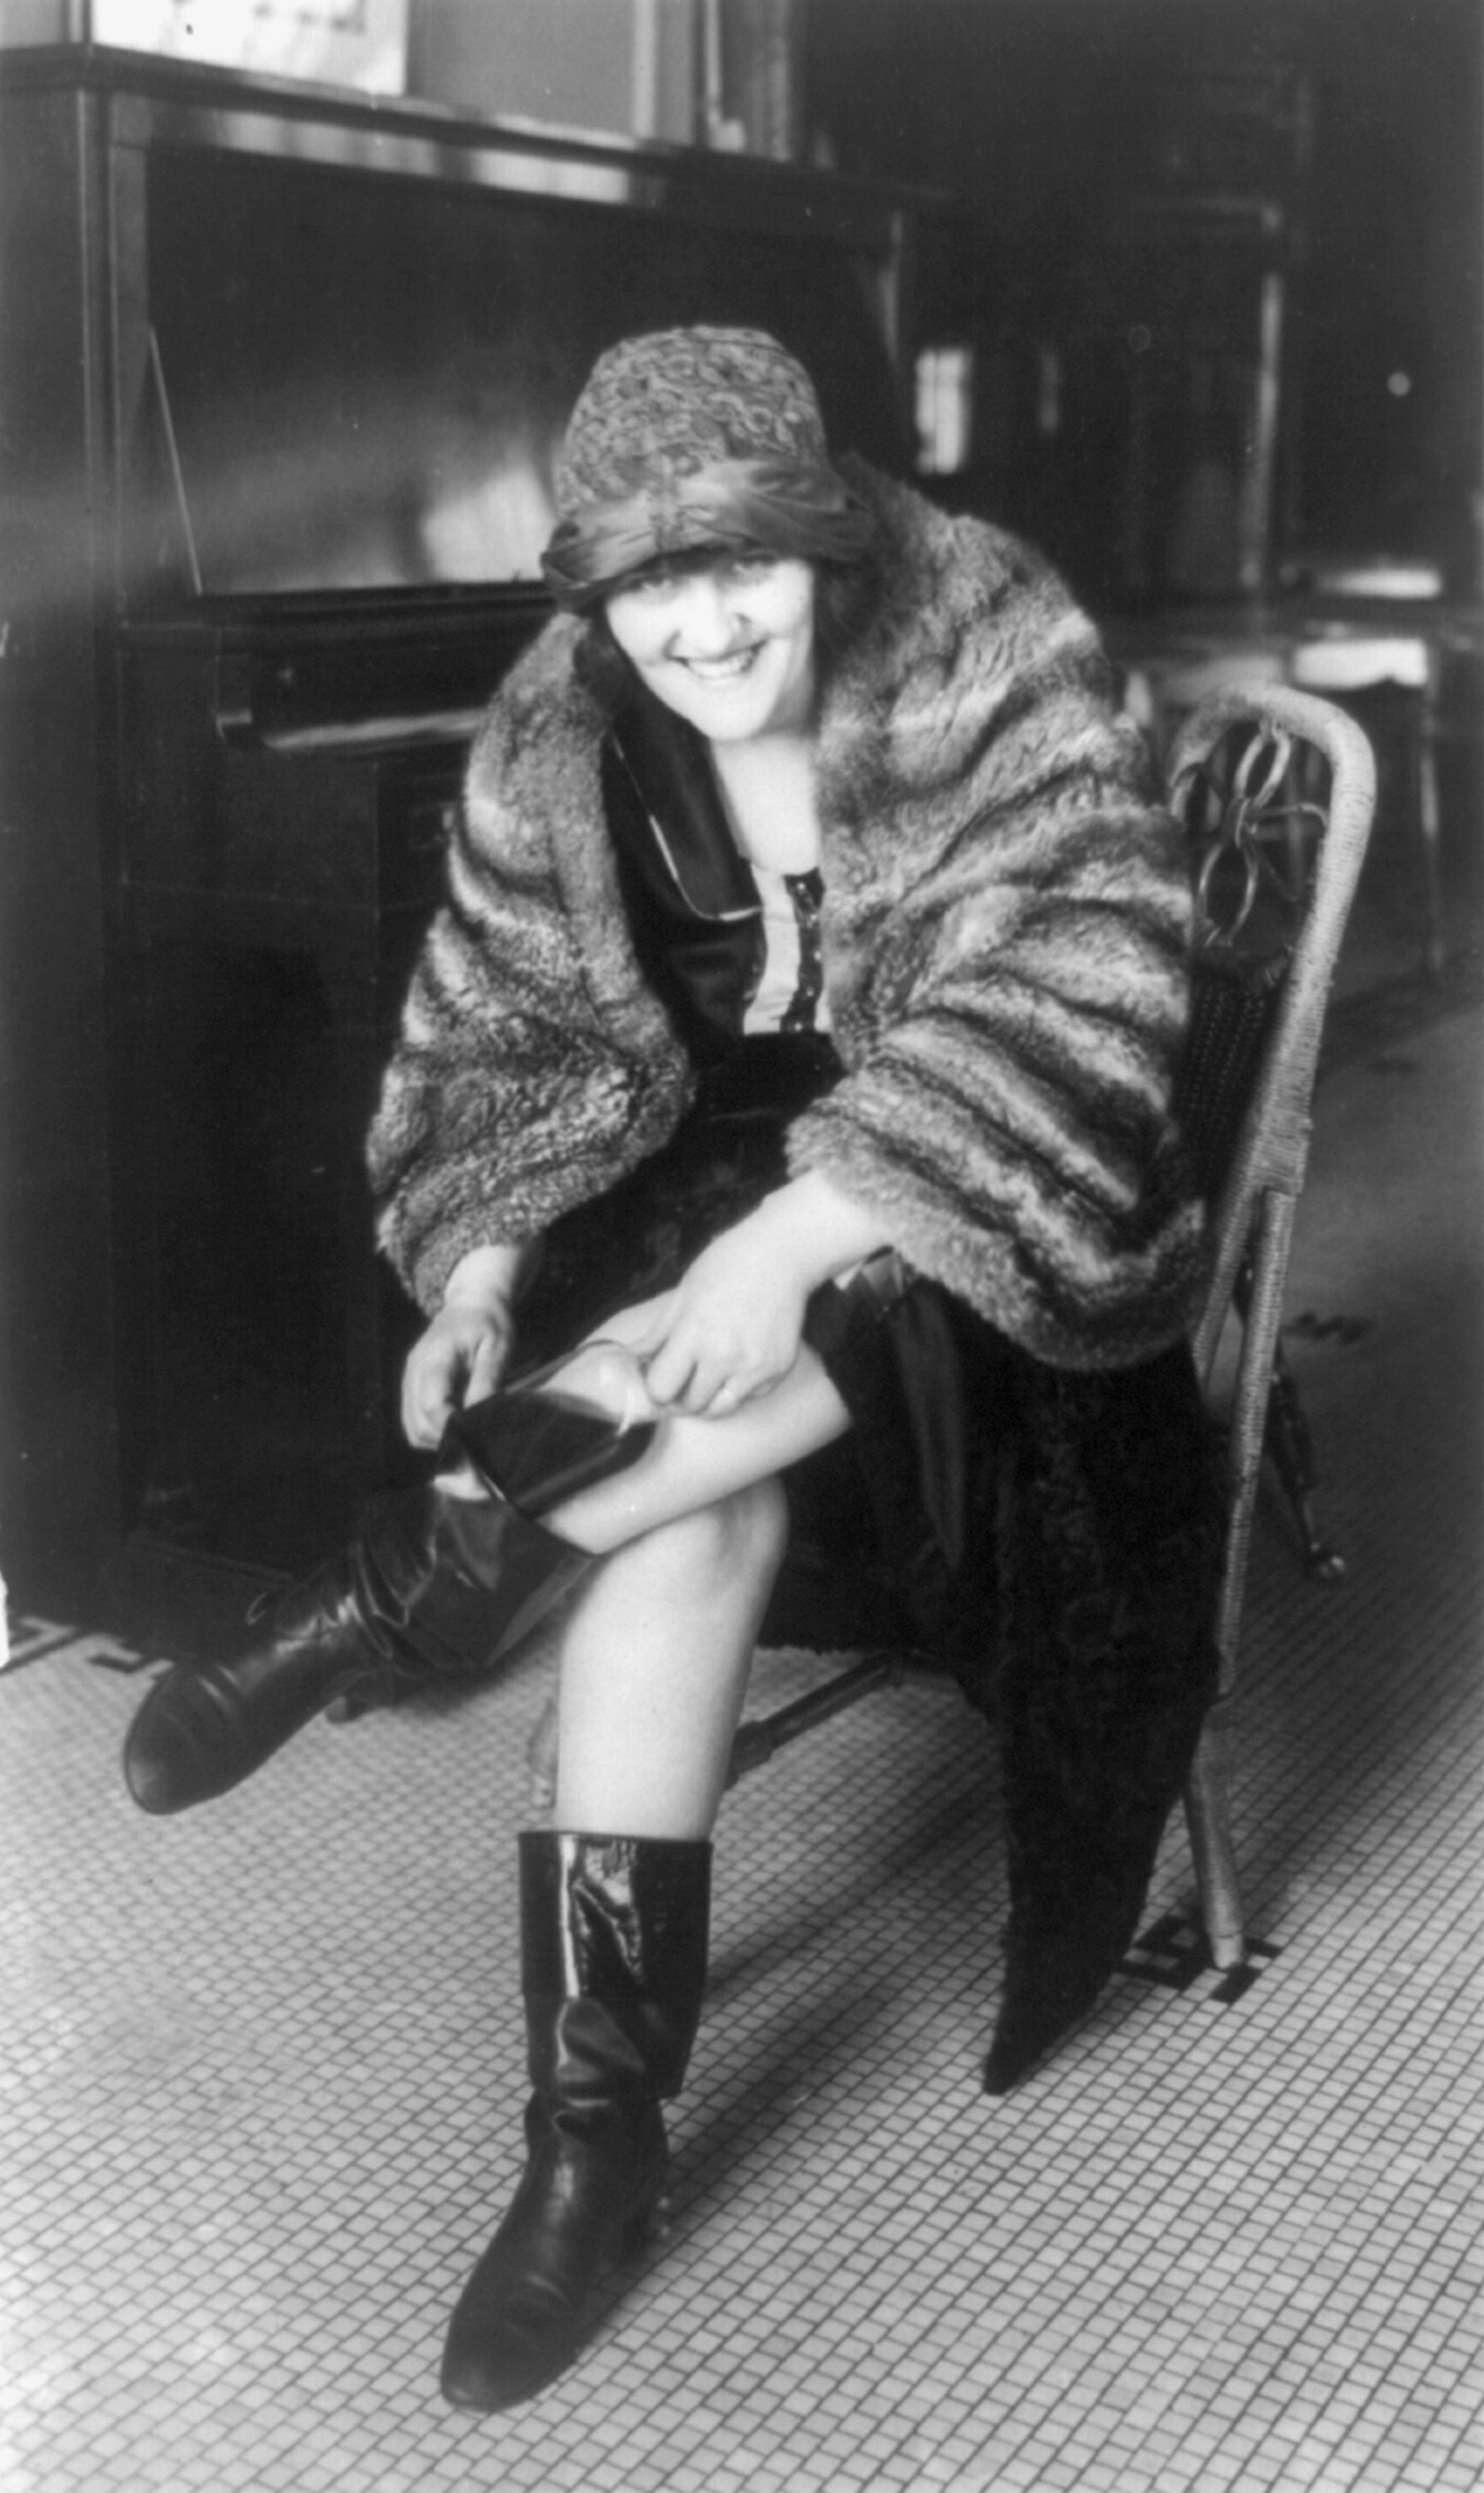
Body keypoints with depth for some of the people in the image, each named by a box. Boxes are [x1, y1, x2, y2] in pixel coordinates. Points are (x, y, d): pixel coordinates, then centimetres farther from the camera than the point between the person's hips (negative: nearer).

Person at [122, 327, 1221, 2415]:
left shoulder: (999, 676, -15)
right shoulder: (560, 747, -3)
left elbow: (1066, 1017, -25)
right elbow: (500, 1038, 3)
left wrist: (798, 1233, -37)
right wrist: (483, 1272, -16)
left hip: (984, 1239, -1)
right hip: (697, 1202, 2)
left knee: (877, 1297, -38)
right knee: (691, 1501, -29)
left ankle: (428, 1572, -33)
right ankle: (593, 2134, -23)